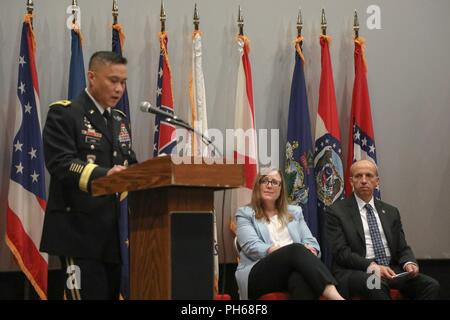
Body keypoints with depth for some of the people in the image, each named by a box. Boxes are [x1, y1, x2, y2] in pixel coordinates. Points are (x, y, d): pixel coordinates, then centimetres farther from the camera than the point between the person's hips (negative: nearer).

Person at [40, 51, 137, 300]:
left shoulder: (119, 120, 20)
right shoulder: (63, 114, -4)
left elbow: (131, 166, 18)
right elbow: (61, 163, -18)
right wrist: (103, 175, -34)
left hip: (116, 232, 7)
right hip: (81, 232, -7)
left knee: (113, 293, 8)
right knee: (88, 293, -10)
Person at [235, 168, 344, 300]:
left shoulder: (294, 212, 28)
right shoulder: (245, 214, 16)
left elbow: (311, 242, 16)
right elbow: (252, 247, -2)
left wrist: (308, 250, -12)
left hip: (291, 270, 3)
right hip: (259, 275, -3)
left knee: (301, 277, -40)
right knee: (296, 249, -36)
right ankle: (333, 295, -59)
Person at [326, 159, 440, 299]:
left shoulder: (391, 212, 19)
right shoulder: (337, 212, 3)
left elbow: (402, 248, 17)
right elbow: (341, 252, -7)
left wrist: (409, 263, -7)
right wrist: (372, 266, -21)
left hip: (391, 270, 5)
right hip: (355, 272, -5)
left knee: (431, 285, -20)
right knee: (377, 285, -39)